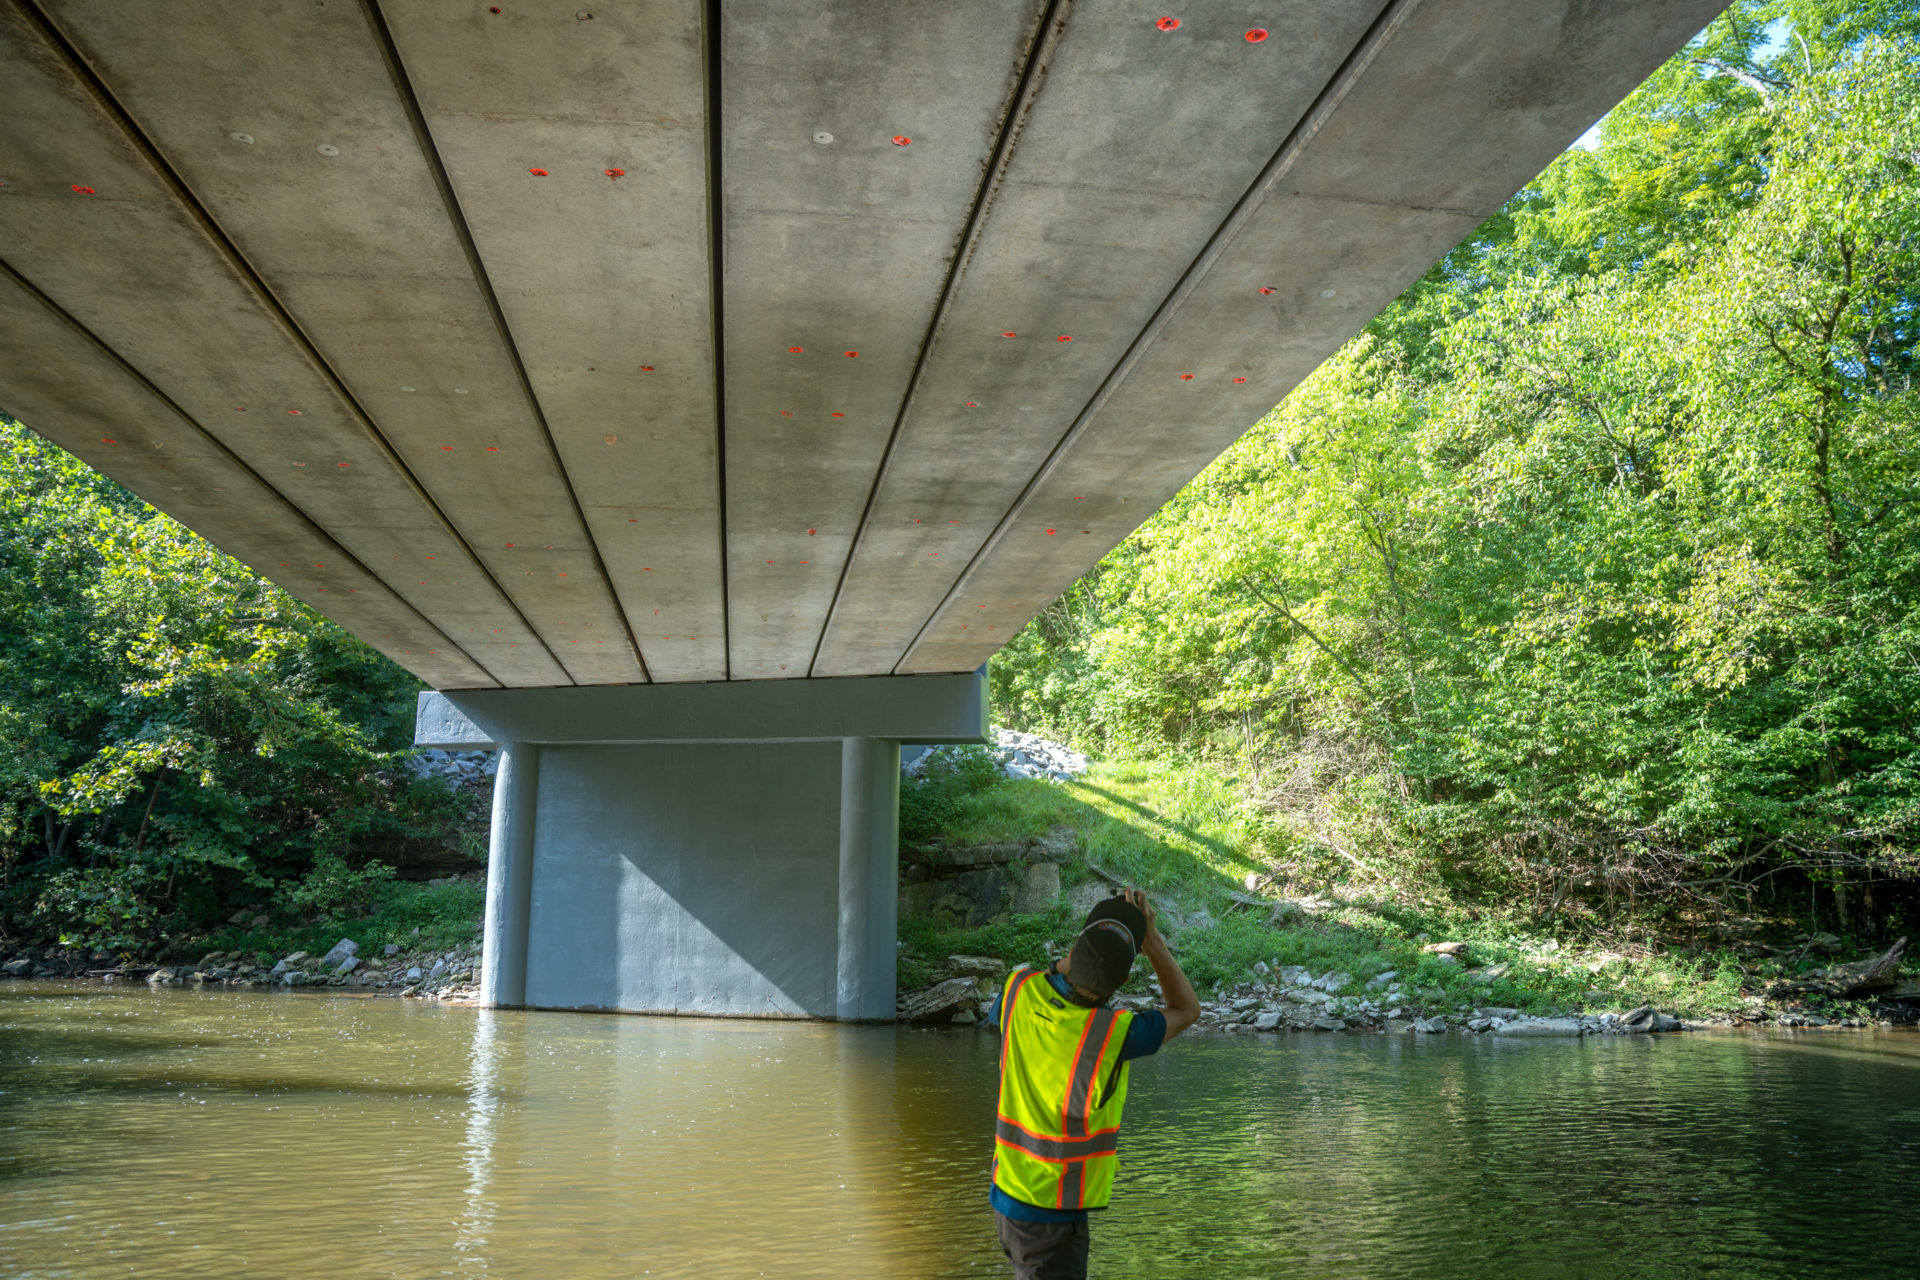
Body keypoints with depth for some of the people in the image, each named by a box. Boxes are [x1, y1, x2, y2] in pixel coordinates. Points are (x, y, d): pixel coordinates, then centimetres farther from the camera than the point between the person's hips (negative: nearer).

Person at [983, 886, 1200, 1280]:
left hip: (1010, 1192, 7)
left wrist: (1065, 962, 12)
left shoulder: (1021, 988, -13)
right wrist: (1152, 938, -9)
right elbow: (1187, 1010, -7)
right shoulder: (1112, 1032, -27)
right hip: (1052, 1215, -7)